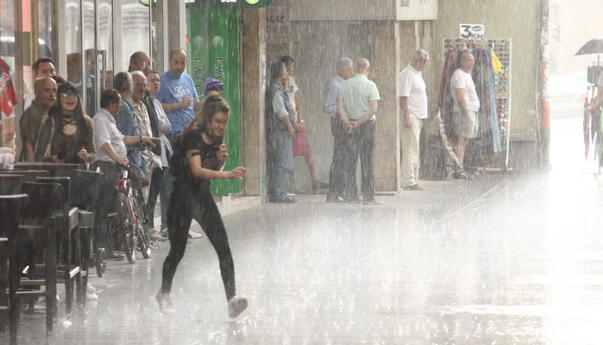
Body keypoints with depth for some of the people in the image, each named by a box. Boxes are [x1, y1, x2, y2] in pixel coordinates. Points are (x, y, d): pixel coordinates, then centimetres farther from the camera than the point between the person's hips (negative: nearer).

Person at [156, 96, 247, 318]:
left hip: (203, 196, 6)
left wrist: (221, 161, -4)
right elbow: (197, 170, -28)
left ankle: (232, 299, -17)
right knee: (177, 250, 6)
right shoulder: (194, 137, -16)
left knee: (223, 247, -10)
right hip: (183, 197, -6)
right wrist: (227, 174, -38)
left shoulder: (216, 139, 8)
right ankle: (164, 293, 31)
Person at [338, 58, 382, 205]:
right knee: (367, 161, 0)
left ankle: (350, 195, 7)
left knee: (350, 160, 8)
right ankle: (368, 197, -1)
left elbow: (340, 106, 0)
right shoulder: (370, 85, -9)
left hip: (350, 125, 4)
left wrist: (347, 122, -8)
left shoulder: (345, 84, 4)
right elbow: (373, 109, -15)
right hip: (367, 125, -4)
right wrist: (359, 123, -12)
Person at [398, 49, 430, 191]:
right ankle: (409, 182, -12)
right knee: (411, 150, -11)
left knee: (415, 150, 10)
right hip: (410, 117, -10)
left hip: (418, 117, 10)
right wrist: (406, 118, -22)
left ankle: (413, 180, 14)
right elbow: (403, 98, -17)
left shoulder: (418, 74, 19)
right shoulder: (407, 75, -12)